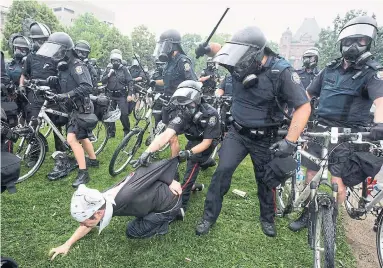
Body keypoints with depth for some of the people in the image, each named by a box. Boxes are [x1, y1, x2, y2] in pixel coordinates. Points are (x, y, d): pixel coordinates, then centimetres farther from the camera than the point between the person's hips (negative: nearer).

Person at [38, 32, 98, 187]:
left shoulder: (76, 65, -18)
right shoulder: (63, 66, 10)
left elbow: (87, 87, -30)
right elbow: (65, 85, 14)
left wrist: (66, 95, -36)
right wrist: (54, 81, -6)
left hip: (81, 108, -10)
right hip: (75, 108, 10)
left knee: (72, 139, -17)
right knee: (81, 137, 21)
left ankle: (83, 173, -12)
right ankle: (93, 160, 39)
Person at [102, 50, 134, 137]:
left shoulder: (124, 69, 1)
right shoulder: (108, 69, 10)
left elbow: (130, 82, -4)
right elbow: (103, 81, 7)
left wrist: (129, 94, -12)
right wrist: (109, 74, -10)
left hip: (122, 95, -3)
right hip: (111, 96, 3)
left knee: (124, 114, -9)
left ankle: (127, 131, 9)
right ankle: (111, 132, 17)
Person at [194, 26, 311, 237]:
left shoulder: (281, 72, -21)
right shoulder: (240, 64, -8)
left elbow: (303, 106, -21)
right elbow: (220, 50, 13)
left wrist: (290, 141, -30)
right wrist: (207, 48, -10)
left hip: (264, 138, -2)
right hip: (237, 132, 3)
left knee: (265, 179, 13)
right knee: (223, 171, -8)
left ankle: (267, 218, 38)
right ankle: (209, 216, 11)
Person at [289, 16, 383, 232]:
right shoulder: (331, 69, 9)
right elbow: (307, 94, 15)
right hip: (322, 129, 4)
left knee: (337, 182, -5)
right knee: (311, 175, 8)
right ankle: (307, 214, 27)